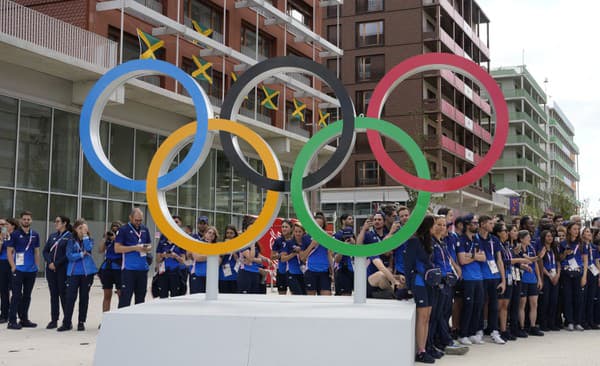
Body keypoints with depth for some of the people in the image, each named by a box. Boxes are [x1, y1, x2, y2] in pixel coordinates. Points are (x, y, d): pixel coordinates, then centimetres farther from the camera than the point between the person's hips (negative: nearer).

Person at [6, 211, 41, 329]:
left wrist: (37, 266, 8)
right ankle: (12, 321, -3)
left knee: (27, 296, 11)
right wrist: (13, 266, -12)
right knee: (16, 295, -5)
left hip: (32, 270, 4)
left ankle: (24, 319, 20)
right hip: (18, 270, -4)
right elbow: (9, 252, -4)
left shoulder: (35, 235, 9)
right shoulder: (15, 234, -3)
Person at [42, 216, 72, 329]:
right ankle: (54, 320, 13)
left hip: (63, 269, -6)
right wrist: (49, 262, -6)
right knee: (53, 294, 8)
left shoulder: (69, 236, -5)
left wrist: (56, 264, -14)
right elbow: (45, 251, 11)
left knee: (63, 294, -3)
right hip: (50, 269, 6)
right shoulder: (52, 236, 14)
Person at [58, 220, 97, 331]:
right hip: (73, 273, -1)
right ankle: (67, 323, 0)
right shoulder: (71, 241, 5)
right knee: (70, 297, -5)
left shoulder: (89, 240, 8)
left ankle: (81, 322, 12)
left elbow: (88, 248, -15)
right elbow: (70, 256, -6)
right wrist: (82, 254, -13)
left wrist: (85, 235, -11)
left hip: (87, 272, 1)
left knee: (84, 297, 5)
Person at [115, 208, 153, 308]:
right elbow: (117, 248, -9)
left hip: (143, 268, 5)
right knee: (125, 297, -7)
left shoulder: (145, 229, 12)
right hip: (129, 269, -5)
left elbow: (150, 246, 22)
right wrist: (135, 248, -16)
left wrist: (148, 248, -3)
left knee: (141, 297, 10)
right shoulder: (123, 230, -3)